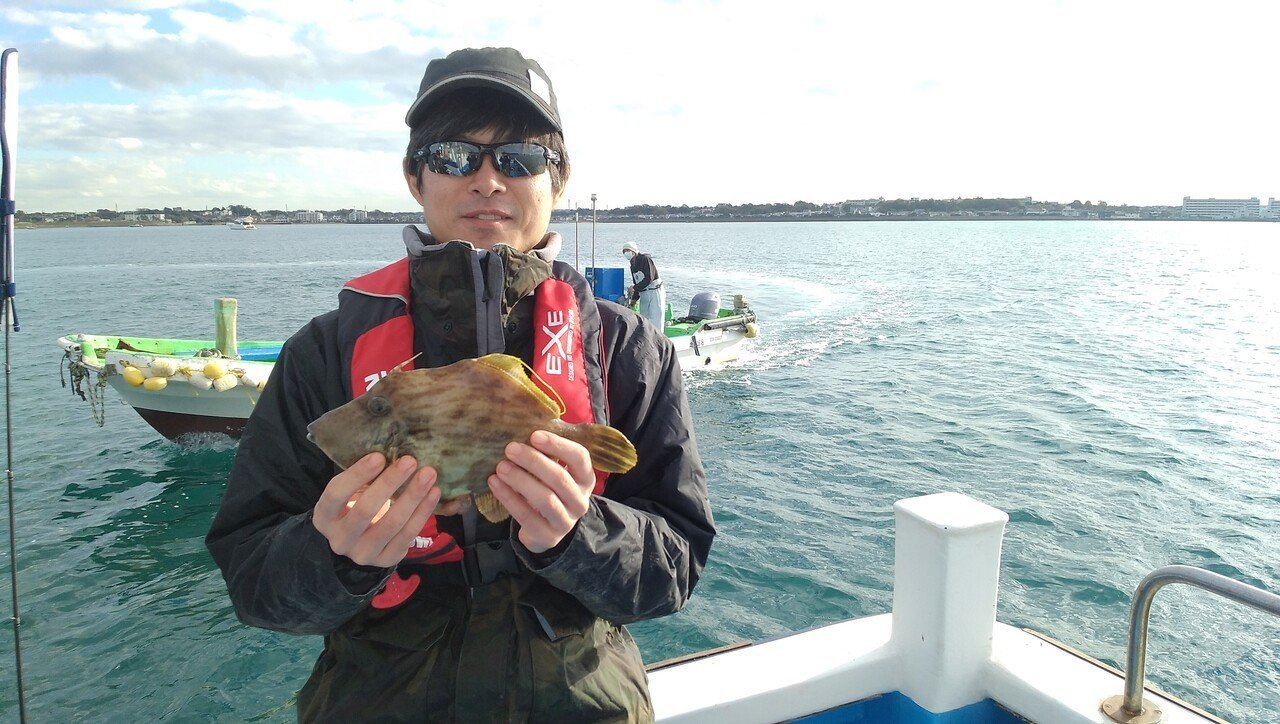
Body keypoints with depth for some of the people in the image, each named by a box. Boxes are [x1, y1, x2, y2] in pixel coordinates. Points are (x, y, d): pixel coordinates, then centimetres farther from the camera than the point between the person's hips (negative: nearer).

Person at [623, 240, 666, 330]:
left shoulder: (645, 259, -11)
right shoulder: (633, 266, 14)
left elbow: (649, 279, -20)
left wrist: (634, 288, -20)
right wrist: (634, 299, 4)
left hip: (655, 293, -8)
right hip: (644, 295, 8)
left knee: (655, 321, -10)